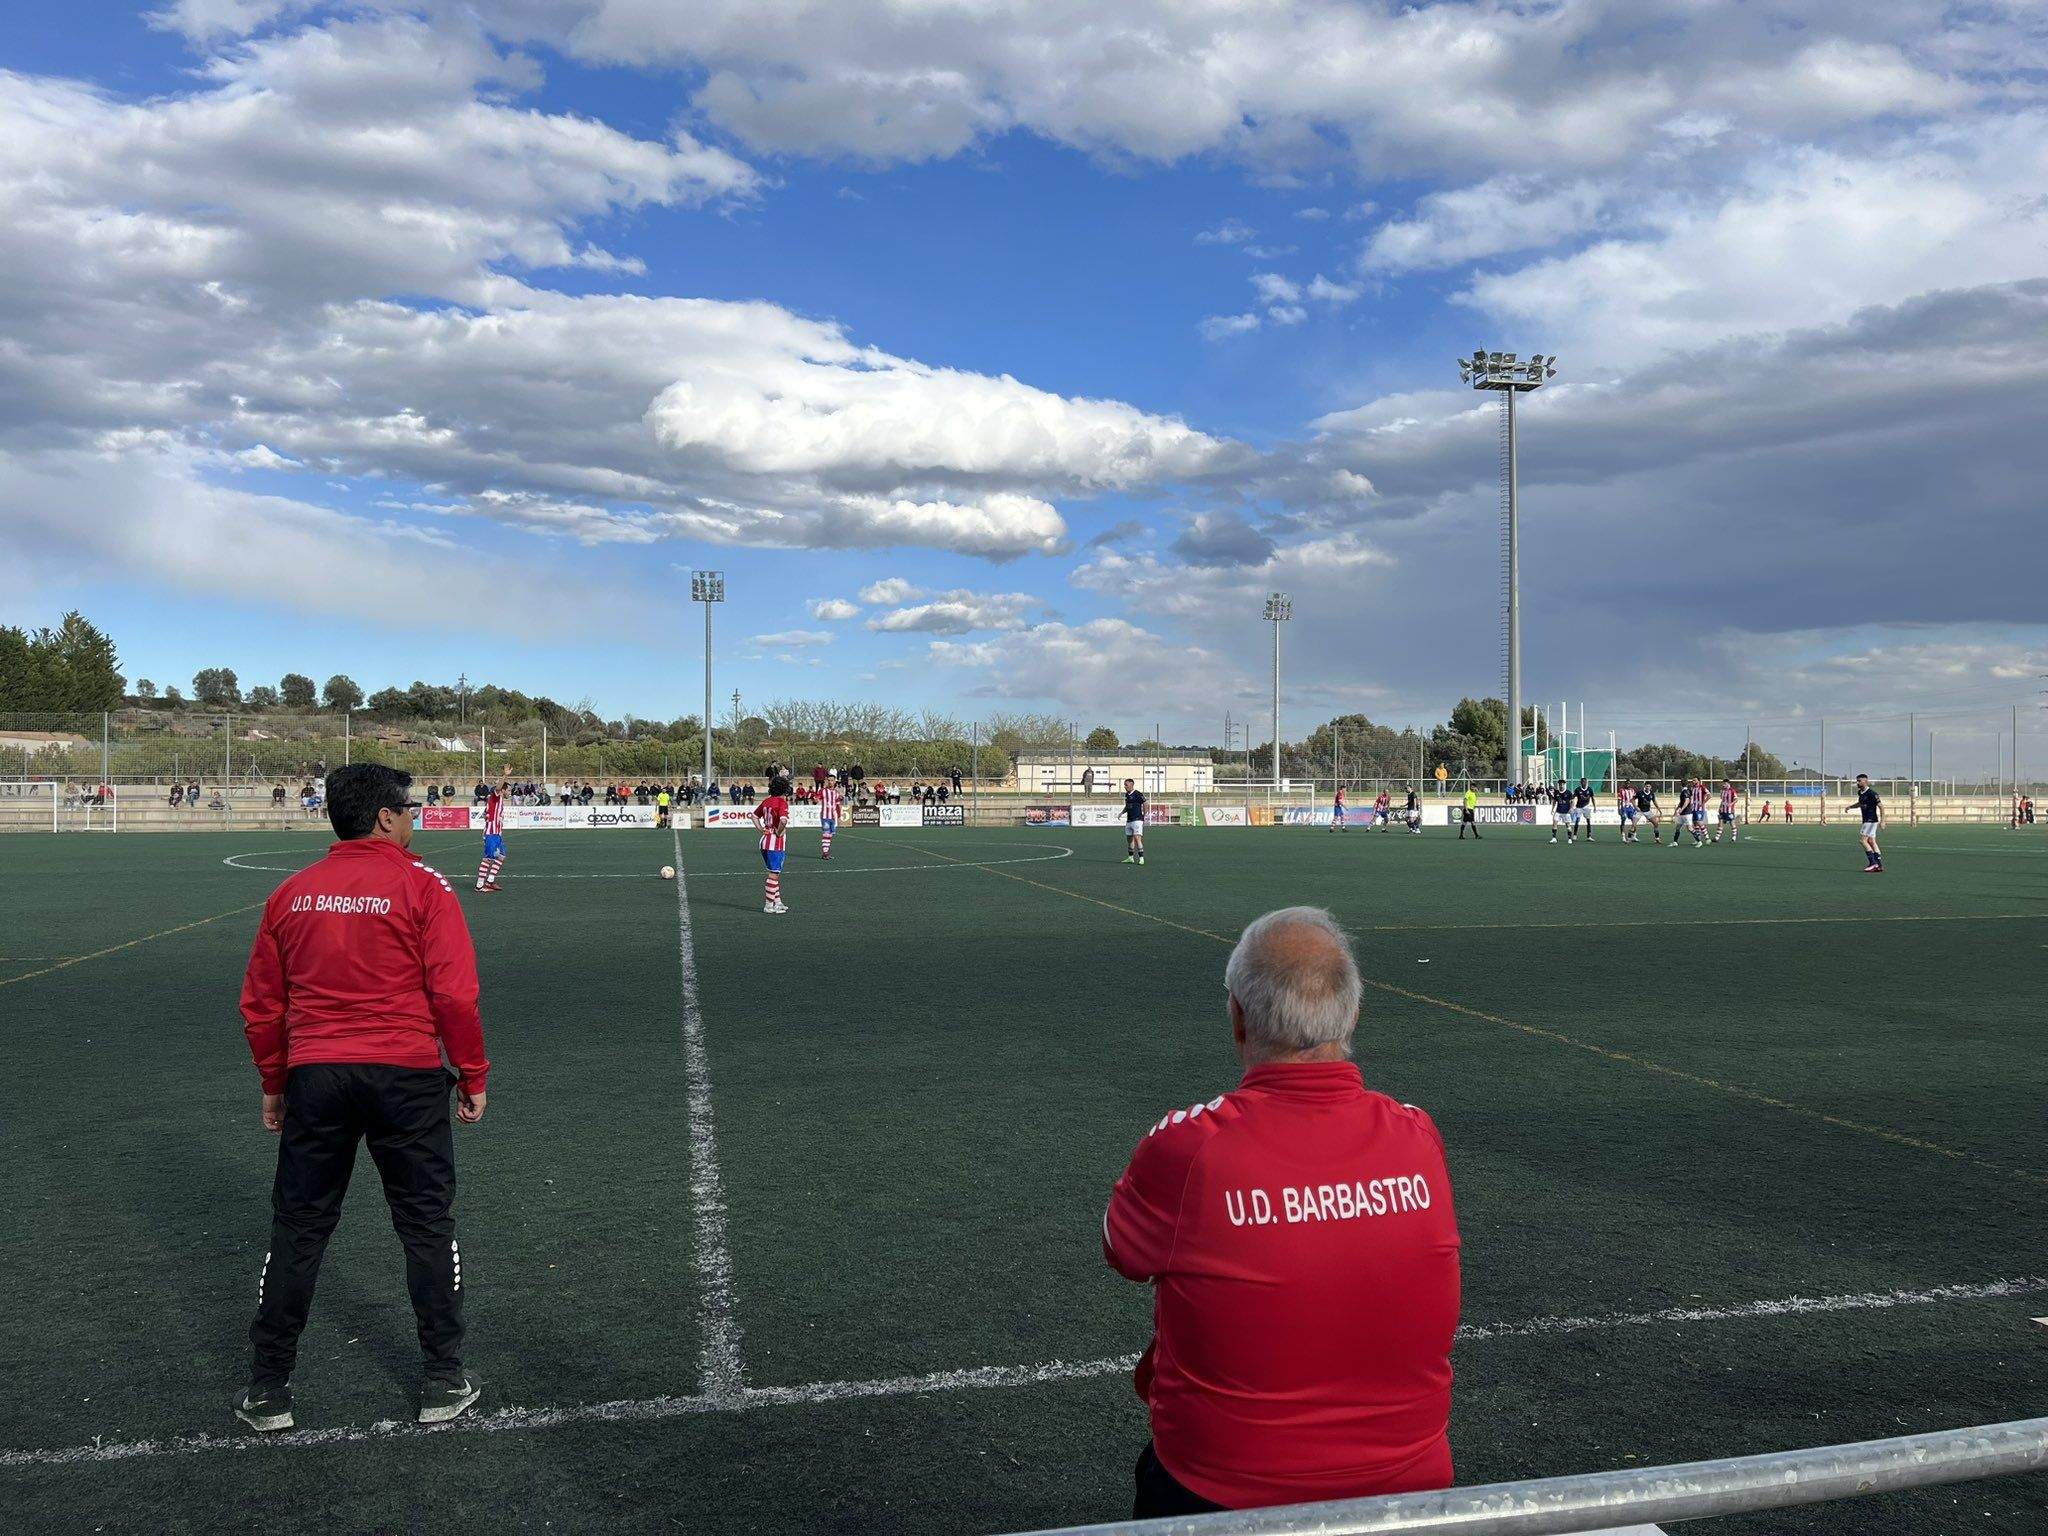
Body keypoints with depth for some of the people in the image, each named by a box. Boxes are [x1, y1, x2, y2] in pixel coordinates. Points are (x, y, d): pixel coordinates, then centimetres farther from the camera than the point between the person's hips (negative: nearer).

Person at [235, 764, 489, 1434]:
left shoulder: (291, 893, 7)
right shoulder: (422, 887, -7)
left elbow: (260, 1006, 12)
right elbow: (454, 994, -11)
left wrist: (274, 1086, 23)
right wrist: (473, 1077, 0)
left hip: (313, 1076, 4)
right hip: (405, 1076, -3)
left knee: (297, 1230, 14)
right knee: (427, 1225, 10)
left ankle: (267, 1391, 23)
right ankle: (443, 1382, 18)